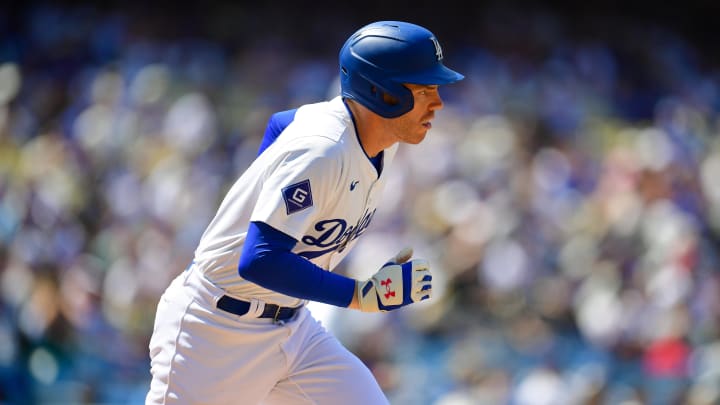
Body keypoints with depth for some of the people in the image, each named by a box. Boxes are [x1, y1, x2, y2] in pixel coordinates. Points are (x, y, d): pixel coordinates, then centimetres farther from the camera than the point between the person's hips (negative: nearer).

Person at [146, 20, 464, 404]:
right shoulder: (321, 152, -27)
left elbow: (281, 124, 19)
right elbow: (260, 262, -33)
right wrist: (362, 294, -30)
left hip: (293, 328, 8)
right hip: (216, 331, -8)